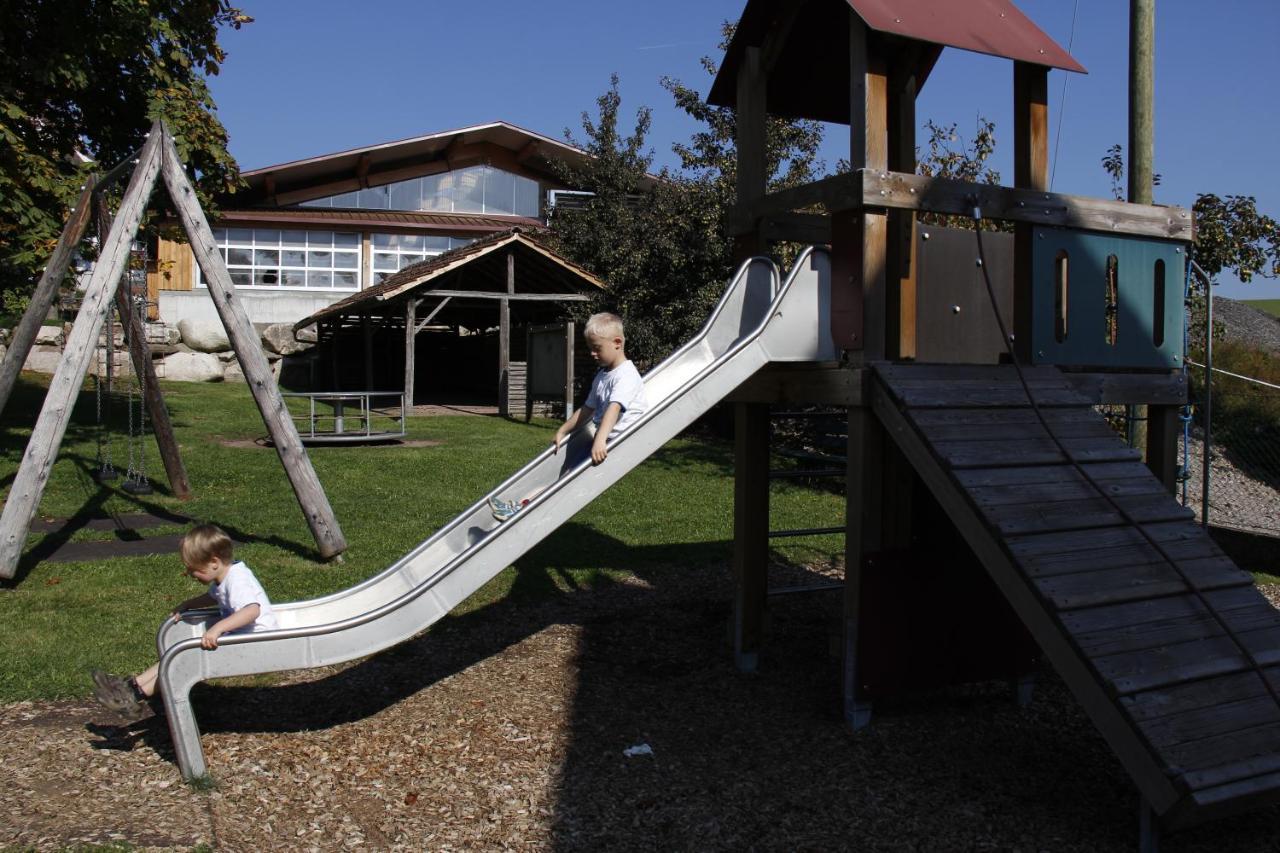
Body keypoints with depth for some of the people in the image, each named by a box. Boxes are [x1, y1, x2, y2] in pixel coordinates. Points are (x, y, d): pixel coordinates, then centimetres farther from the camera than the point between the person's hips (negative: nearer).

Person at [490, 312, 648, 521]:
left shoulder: (626, 375, -15)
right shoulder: (601, 376, 17)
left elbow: (614, 408, -30)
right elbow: (588, 409, 26)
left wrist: (600, 440, -42)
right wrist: (563, 431, 24)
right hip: (603, 439, 10)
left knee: (573, 472, -17)